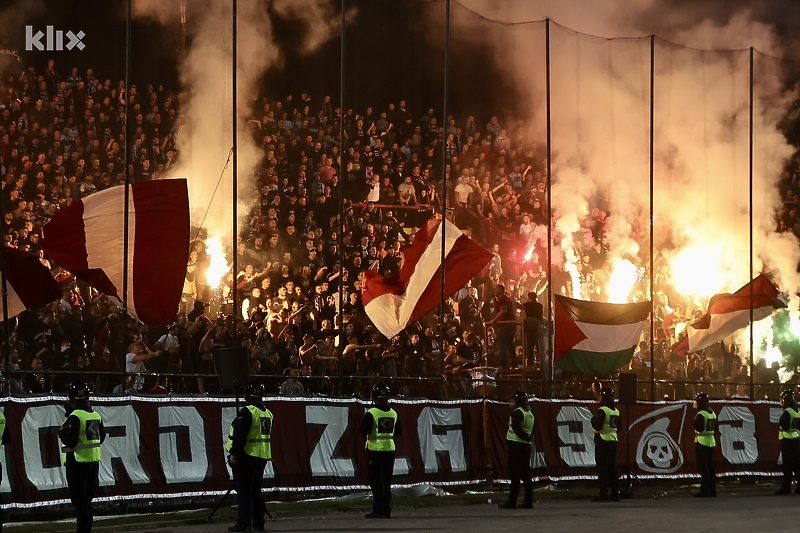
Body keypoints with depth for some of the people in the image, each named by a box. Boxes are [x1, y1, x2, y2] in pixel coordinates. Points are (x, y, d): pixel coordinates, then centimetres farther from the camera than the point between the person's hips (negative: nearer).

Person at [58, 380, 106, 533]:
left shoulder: (75, 417, -17)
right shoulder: (96, 415, 7)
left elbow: (70, 441, -23)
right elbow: (101, 437, 16)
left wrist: (62, 432, -5)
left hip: (78, 463, -7)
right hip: (94, 462, 7)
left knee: (79, 499, -3)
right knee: (87, 499, 16)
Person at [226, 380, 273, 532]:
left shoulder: (247, 412, -15)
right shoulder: (267, 413, 11)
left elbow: (239, 435, -20)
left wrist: (234, 453, -17)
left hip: (246, 456, -8)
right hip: (262, 457, 8)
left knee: (244, 490, -5)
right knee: (255, 490, 14)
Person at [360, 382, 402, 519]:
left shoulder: (371, 414, -13)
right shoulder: (393, 413, 4)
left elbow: (364, 431, -15)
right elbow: (397, 432, 11)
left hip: (375, 450, -5)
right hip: (389, 450, 5)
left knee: (376, 481, -2)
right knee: (387, 481, 13)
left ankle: (379, 511, -5)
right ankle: (387, 510, 14)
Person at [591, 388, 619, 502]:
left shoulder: (602, 410, -14)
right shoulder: (616, 411, 11)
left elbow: (597, 426, -20)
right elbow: (618, 426, 17)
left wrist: (594, 419, -3)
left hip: (603, 441, -8)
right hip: (613, 440, 8)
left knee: (602, 468, -5)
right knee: (612, 468, 12)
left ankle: (603, 494, -8)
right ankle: (615, 494, 13)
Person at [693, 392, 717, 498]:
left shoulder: (701, 414, -15)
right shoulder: (712, 413, 12)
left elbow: (699, 428, -20)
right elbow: (715, 428, 16)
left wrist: (694, 421, -6)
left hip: (702, 442, -8)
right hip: (711, 442, 8)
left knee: (703, 468, -5)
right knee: (710, 467, 12)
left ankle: (705, 491, -6)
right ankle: (712, 491, 14)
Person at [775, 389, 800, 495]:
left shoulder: (787, 412, -14)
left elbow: (784, 426, -18)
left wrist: (780, 422, 0)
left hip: (787, 439, -8)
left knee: (788, 464, -6)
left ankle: (786, 487, -6)